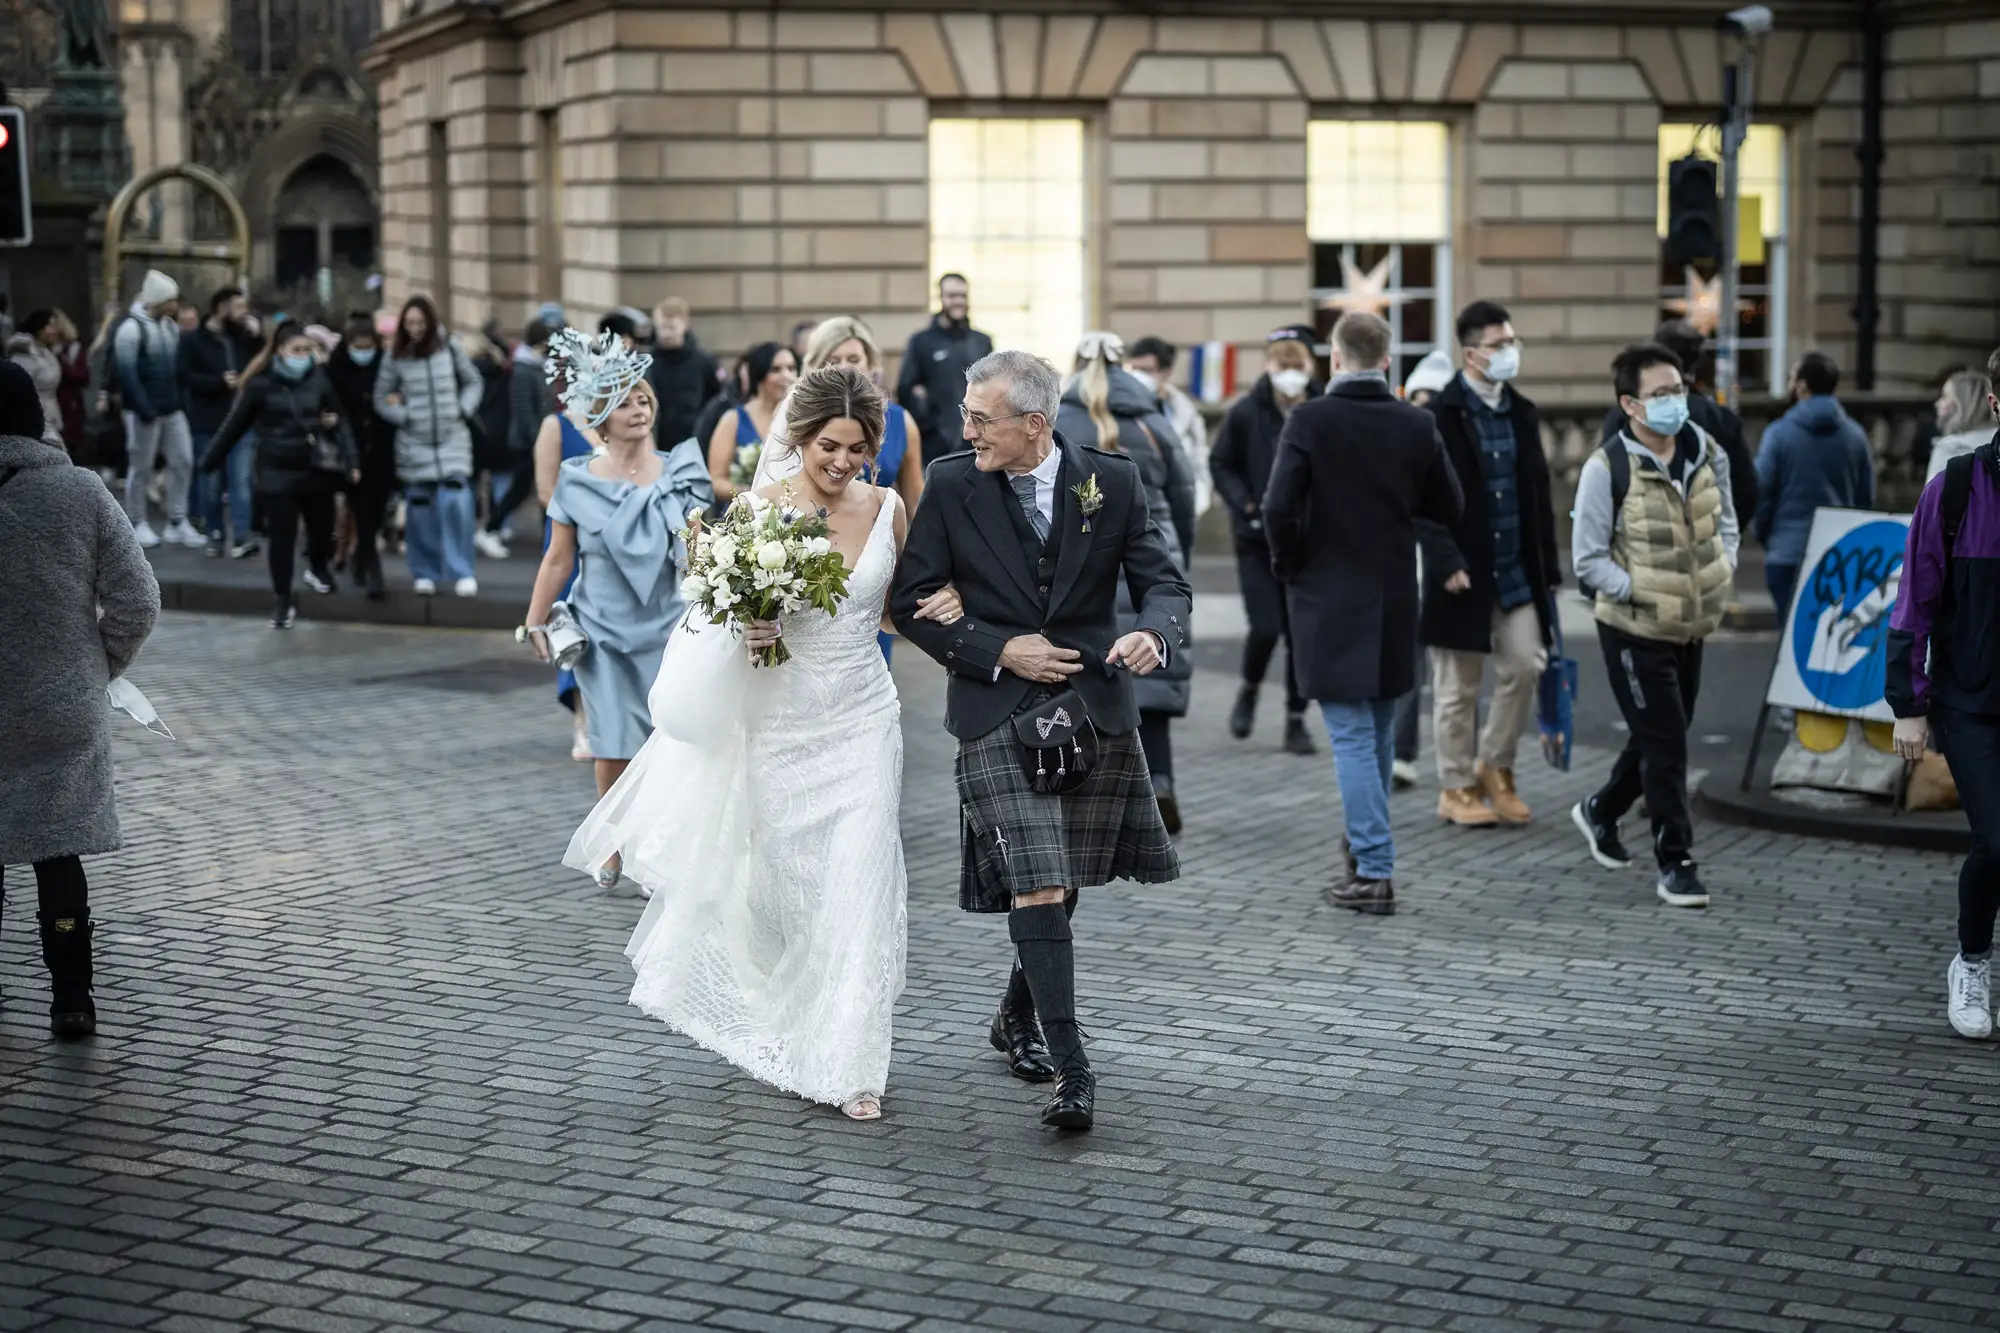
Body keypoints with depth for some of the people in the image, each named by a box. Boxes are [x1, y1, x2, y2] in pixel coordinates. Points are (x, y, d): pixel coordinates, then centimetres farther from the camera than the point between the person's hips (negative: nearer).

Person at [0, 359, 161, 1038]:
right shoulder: (82, 491, -7)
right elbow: (137, 601, -7)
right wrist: (98, 668, 9)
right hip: (66, 710, 1)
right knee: (59, 847, 10)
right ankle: (70, 998, 11)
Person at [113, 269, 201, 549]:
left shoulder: (171, 326, 10)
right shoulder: (131, 328, -14)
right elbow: (126, 373, -19)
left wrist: (182, 400, 8)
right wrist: (145, 409, -22)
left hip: (172, 409, 7)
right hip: (144, 412, -7)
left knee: (183, 462, 5)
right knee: (141, 468, 2)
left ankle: (177, 524, 12)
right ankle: (138, 524, 13)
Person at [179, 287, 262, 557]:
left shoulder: (243, 337, 11)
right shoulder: (193, 340, -2)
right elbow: (186, 376, -11)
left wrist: (257, 337, 0)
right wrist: (221, 382, -18)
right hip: (209, 423, -2)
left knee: (241, 478, -7)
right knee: (212, 482, 6)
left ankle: (242, 536, -12)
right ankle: (216, 534, 16)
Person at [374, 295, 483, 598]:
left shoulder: (450, 348, 1)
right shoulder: (396, 356, 1)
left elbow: (473, 382, 11)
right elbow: (381, 398, 6)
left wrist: (463, 410, -3)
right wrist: (405, 417, -6)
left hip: (452, 440, -1)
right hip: (414, 443, 1)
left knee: (455, 503, -13)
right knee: (420, 510, 2)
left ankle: (461, 572, -6)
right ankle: (425, 573, 14)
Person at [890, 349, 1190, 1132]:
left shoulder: (1112, 483, -1)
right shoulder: (950, 486, -3)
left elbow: (1165, 583, 1)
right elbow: (912, 603, 0)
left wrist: (1154, 635, -22)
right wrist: (1000, 651, -12)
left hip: (1096, 708, 3)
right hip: (998, 714, -2)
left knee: (1064, 883, 14)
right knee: (1036, 891, -13)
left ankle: (1016, 1020, 39)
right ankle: (1071, 1071, -12)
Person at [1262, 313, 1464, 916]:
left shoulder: (1310, 420, -12)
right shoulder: (1418, 426, -2)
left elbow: (1279, 507, -18)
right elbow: (1449, 508, 5)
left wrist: (1289, 565, -1)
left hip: (1328, 601, -4)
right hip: (1393, 601, 4)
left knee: (1352, 736, -2)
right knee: (1379, 728, 20)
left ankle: (1374, 871, -7)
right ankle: (1365, 840, 36)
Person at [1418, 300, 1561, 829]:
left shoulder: (1522, 413, 10)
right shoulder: (1439, 416, -8)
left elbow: (1539, 495, 13)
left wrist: (1549, 567, 11)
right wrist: (1446, 562, -20)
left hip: (1517, 571, 5)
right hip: (1461, 573, -5)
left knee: (1526, 665, -1)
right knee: (1457, 687, 3)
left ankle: (1495, 767, 17)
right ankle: (1456, 788, 15)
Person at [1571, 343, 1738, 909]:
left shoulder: (1707, 453, 1)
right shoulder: (1608, 468, -15)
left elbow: (1726, 522, 16)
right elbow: (1588, 559, -11)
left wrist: (1721, 574, -1)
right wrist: (1642, 594, -19)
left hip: (1690, 628, 6)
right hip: (1634, 632, -6)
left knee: (1659, 738, 18)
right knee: (1666, 746, -5)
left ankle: (1600, 811, 43)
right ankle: (1675, 863, 6)